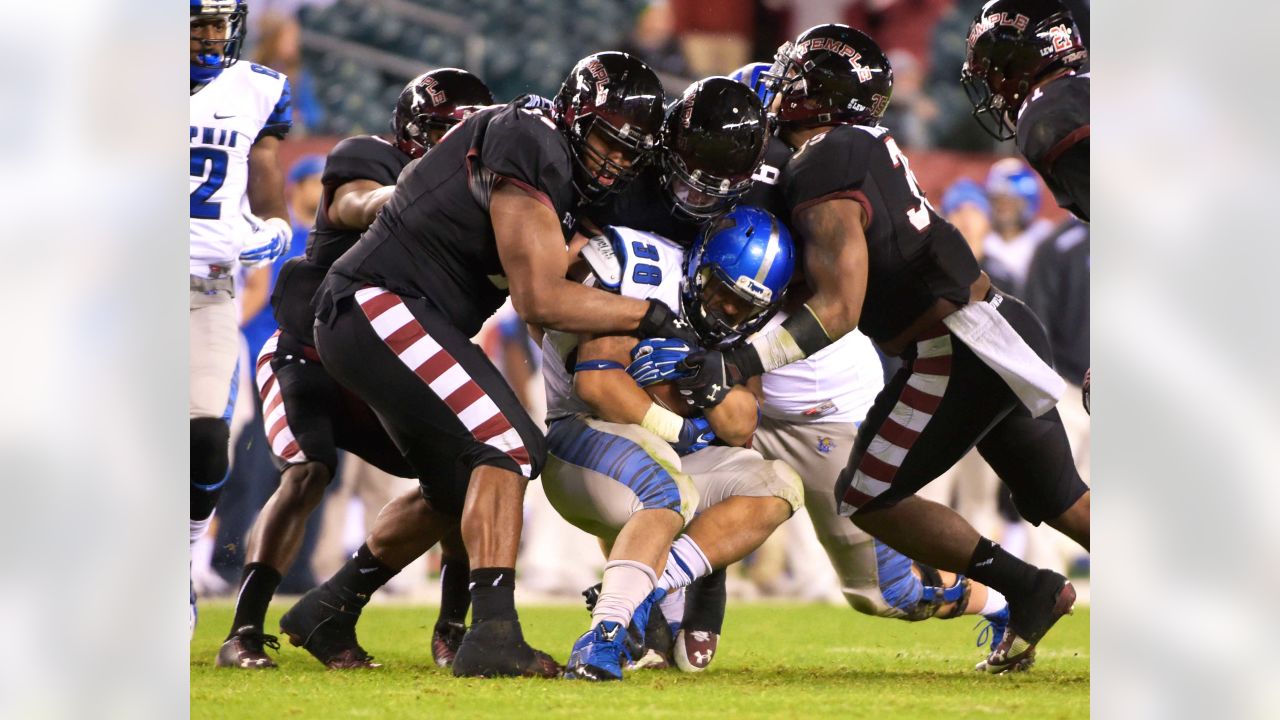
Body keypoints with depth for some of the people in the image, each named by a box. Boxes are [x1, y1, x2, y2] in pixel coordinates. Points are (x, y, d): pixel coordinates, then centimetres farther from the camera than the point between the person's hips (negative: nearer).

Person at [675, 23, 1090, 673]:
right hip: (1006, 325, 9)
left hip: (956, 352, -9)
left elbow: (839, 309, -21)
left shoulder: (824, 175, -15)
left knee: (865, 499, 6)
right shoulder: (870, 144, 12)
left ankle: (1025, 588, 0)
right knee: (1066, 503, 17)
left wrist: (741, 363, -26)